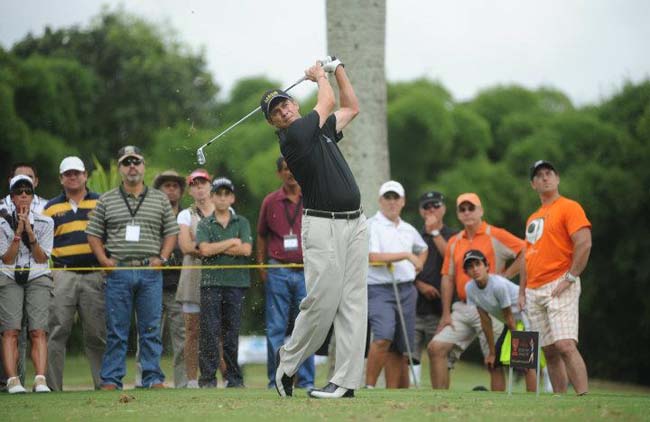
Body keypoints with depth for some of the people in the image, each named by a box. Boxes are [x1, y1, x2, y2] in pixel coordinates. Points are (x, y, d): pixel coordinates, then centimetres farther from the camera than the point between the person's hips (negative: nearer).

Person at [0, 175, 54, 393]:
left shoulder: (44, 223, 8)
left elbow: (42, 258, 3)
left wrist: (30, 232, -8)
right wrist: (18, 233, -9)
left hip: (38, 278, 0)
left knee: (38, 331, -15)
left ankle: (40, 379, -24)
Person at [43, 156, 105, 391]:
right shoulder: (51, 208, 13)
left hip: (94, 274, 0)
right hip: (62, 275, 0)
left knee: (97, 334, 3)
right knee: (57, 332, -5)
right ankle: (52, 385, -4)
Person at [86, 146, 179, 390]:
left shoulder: (160, 200, 12)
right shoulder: (107, 200, 10)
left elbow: (171, 232, 12)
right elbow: (94, 234, 10)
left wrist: (162, 258, -1)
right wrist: (104, 260, -3)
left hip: (150, 272, 1)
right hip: (118, 270, -1)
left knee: (150, 329, 1)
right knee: (116, 330, 0)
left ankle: (153, 377, 4)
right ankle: (111, 379, 3)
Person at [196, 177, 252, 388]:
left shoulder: (242, 223, 11)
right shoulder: (204, 224, 10)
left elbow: (246, 250, -5)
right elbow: (204, 249, -7)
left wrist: (217, 249, -5)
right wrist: (231, 242, -4)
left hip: (236, 281, 0)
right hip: (211, 281, 0)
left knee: (232, 331, 2)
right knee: (209, 331, -5)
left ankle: (234, 377, 7)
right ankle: (207, 377, -3)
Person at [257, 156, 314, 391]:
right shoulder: (270, 202, 8)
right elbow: (262, 236, 15)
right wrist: (261, 266, 7)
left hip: (307, 272, 0)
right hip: (278, 272, 0)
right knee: (276, 328, 0)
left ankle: (306, 380, 7)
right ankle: (276, 380, 4)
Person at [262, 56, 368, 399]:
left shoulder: (321, 130, 17)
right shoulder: (293, 136, -8)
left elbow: (351, 108, 31)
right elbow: (328, 101, 0)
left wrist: (338, 70, 24)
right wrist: (319, 76, 18)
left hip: (354, 225, 7)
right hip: (323, 226, -7)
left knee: (353, 303, -1)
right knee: (322, 302, -11)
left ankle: (346, 381, -3)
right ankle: (289, 361, 11)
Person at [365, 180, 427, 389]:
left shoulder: (408, 229, 17)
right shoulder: (372, 226, -3)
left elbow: (422, 249, 38)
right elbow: (373, 256, -17)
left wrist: (418, 266, 18)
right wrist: (406, 255, -14)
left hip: (406, 291, 6)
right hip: (380, 290, -6)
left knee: (401, 348, 4)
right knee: (384, 337, -26)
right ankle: (369, 386, -19)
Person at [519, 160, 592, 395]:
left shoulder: (569, 208, -2)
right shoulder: (532, 219, 23)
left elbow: (584, 243, -12)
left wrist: (570, 278, -17)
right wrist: (522, 292, 19)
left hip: (559, 287, -8)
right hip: (534, 292, 8)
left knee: (565, 345, -21)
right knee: (549, 352, 5)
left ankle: (584, 397, -25)